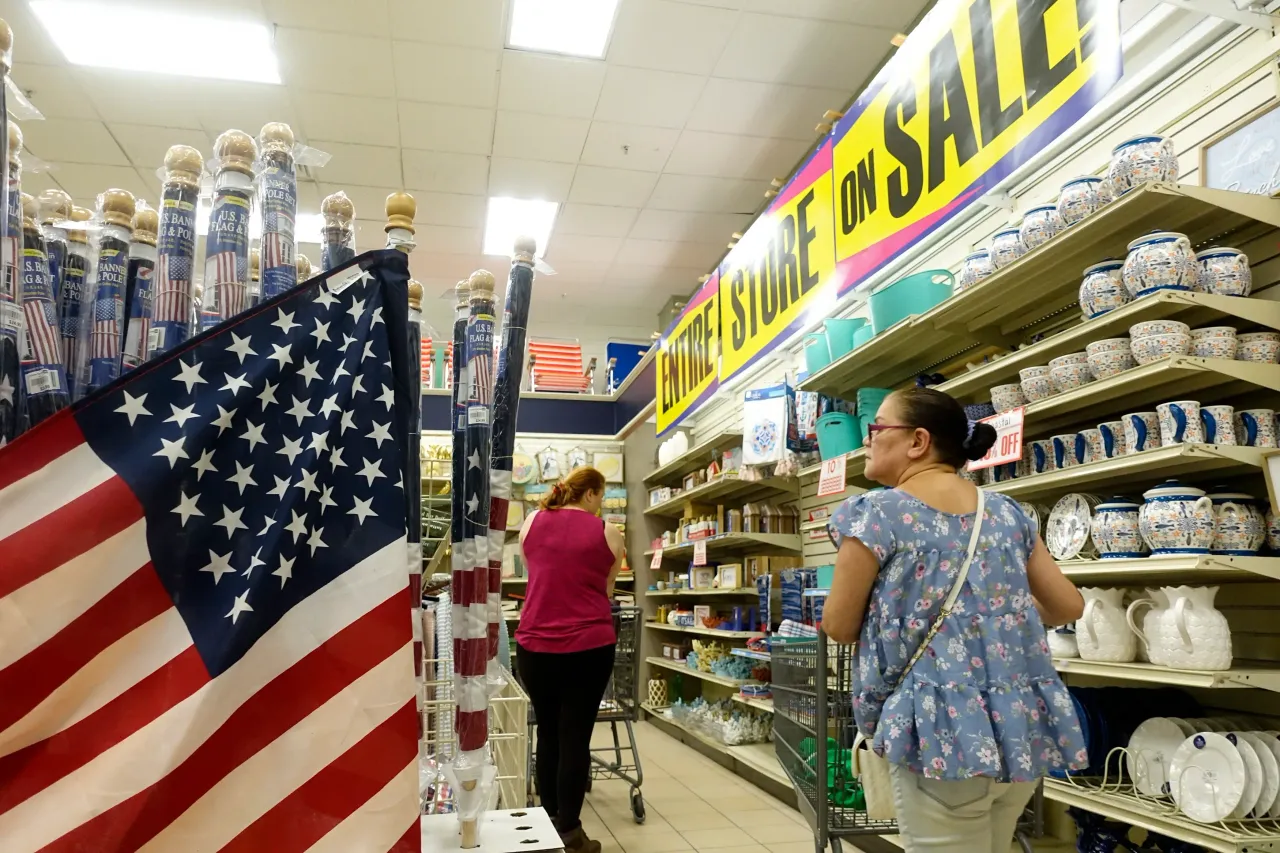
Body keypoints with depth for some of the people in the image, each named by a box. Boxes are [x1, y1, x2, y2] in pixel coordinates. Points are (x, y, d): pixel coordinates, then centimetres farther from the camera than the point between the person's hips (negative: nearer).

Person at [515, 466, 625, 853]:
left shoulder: (531, 523, 6)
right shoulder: (607, 532, 1)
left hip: (534, 645, 3)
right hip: (588, 647, -2)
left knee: (547, 733, 15)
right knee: (575, 737, 3)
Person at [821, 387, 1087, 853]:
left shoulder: (875, 512, -10)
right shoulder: (1009, 512, 7)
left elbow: (839, 626, -4)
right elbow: (1068, 607, 13)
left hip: (941, 730, -6)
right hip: (1023, 726, 6)